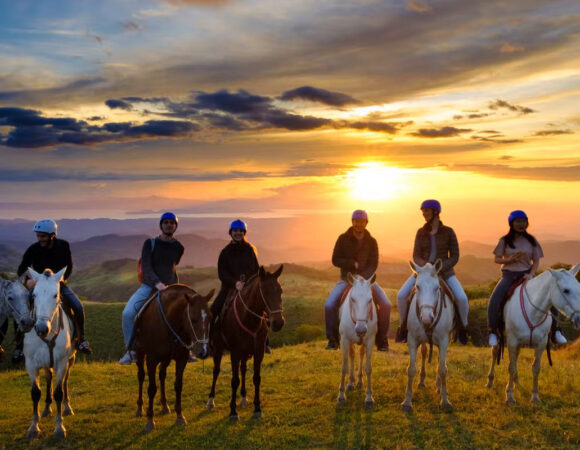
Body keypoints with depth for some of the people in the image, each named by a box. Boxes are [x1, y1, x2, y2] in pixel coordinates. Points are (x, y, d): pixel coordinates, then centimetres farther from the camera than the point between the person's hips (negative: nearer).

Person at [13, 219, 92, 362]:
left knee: (78, 307, -18)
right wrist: (27, 280, -40)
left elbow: (69, 268, -8)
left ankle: (81, 339, 0)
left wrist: (58, 281, -24)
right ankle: (19, 345, -1)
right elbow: (21, 270, -18)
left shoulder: (63, 246, -9)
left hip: (59, 284, 1)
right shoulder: (33, 250, -13)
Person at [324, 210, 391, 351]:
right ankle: (333, 340, -2)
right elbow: (335, 260, -4)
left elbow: (374, 264, -6)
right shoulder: (343, 239, -2)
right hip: (346, 279, -1)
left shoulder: (371, 241, 0)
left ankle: (381, 340, -2)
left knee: (386, 305, -19)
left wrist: (362, 278, -21)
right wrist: (353, 264, -16)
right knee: (329, 305, -21)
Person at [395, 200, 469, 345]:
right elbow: (416, 256, -2)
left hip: (444, 271, -2)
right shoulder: (421, 233, 0)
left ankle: (463, 327, 5)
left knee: (462, 298, -23)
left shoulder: (448, 232, -7)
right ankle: (403, 327, 6)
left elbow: (454, 257, -5)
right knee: (401, 296, -17)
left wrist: (439, 269, -18)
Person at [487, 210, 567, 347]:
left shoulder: (531, 241, 4)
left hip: (526, 275, 2)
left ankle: (555, 331, 1)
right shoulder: (504, 241, 0)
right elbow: (497, 259, 2)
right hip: (509, 275, -2)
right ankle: (493, 332, -9)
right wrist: (509, 259, -18)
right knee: (494, 301, -26)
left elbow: (536, 261, 4)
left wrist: (531, 274, -14)